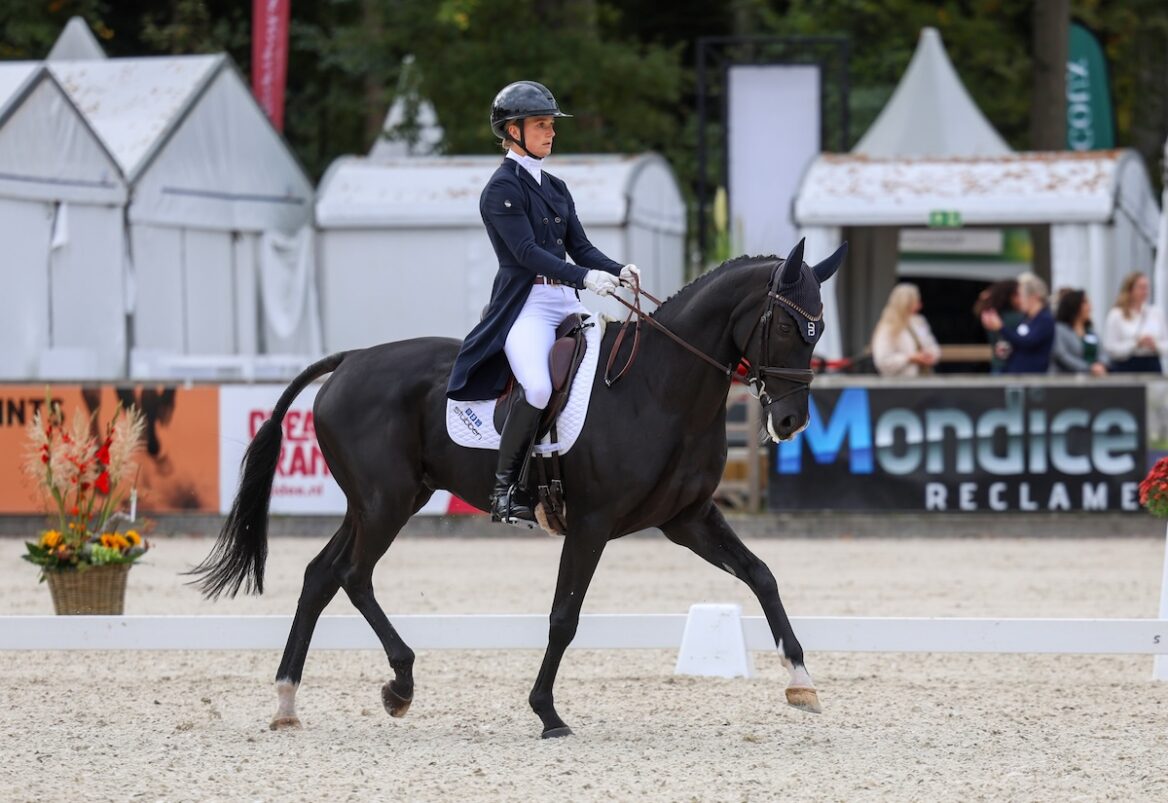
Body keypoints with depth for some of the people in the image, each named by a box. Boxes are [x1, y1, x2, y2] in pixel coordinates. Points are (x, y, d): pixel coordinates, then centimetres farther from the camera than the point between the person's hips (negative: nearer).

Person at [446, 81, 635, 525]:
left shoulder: (555, 188, 20)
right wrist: (585, 276, -25)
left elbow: (580, 247, 16)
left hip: (567, 304, 8)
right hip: (526, 302, -8)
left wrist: (618, 271, -4)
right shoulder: (503, 188, -4)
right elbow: (526, 251, -15)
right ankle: (504, 488, -21)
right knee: (538, 387, -31)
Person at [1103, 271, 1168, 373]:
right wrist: (1136, 344, -18)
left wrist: (1155, 346, -11)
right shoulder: (1115, 315, -3)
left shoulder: (1157, 313, 9)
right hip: (1126, 367, -3)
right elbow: (1110, 348, -9)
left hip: (1152, 365, 3)